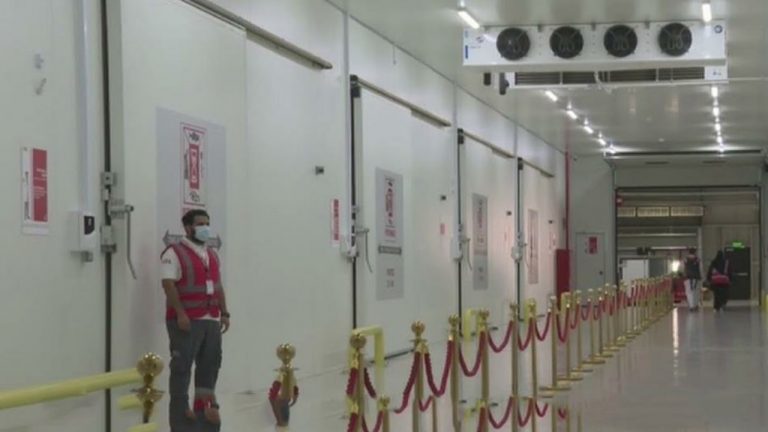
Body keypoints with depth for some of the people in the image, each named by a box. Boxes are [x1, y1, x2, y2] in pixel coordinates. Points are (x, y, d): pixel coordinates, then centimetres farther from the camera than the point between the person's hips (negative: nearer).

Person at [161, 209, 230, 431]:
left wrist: (224, 313, 13)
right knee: (182, 366, -6)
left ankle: (204, 406, 21)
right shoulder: (175, 253, -7)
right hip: (186, 321, -8)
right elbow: (169, 284, -14)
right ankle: (180, 411, -2)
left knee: (210, 363, 10)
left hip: (211, 320, 8)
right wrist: (180, 313, -20)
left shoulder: (212, 256, 18)